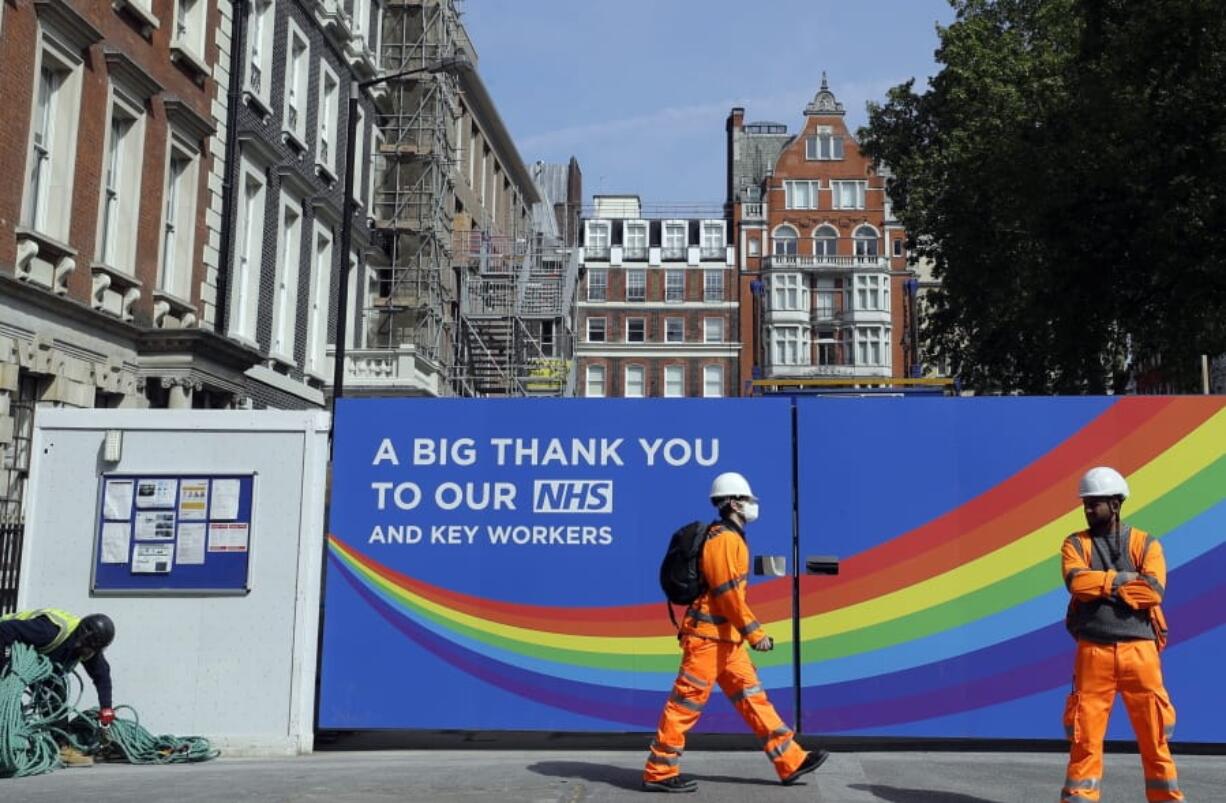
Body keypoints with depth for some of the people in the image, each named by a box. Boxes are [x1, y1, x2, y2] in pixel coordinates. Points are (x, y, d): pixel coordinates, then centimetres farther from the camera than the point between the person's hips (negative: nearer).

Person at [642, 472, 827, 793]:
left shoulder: (731, 538, 17)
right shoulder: (724, 538, -14)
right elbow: (727, 592, -20)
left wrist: (747, 632, 21)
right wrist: (755, 633, -17)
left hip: (726, 638, 10)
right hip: (708, 635, -10)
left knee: (752, 697, 10)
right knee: (686, 704, -4)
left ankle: (791, 761, 14)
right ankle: (659, 772, 3)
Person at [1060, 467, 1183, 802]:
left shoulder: (1145, 544, 7)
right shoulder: (1076, 544, 8)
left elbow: (1154, 591, -10)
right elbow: (1077, 581, -11)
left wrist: (1101, 586, -9)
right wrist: (1124, 579, -9)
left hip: (1140, 651, 0)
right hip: (1093, 652, 0)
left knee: (1154, 734, 4)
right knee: (1085, 735, 2)